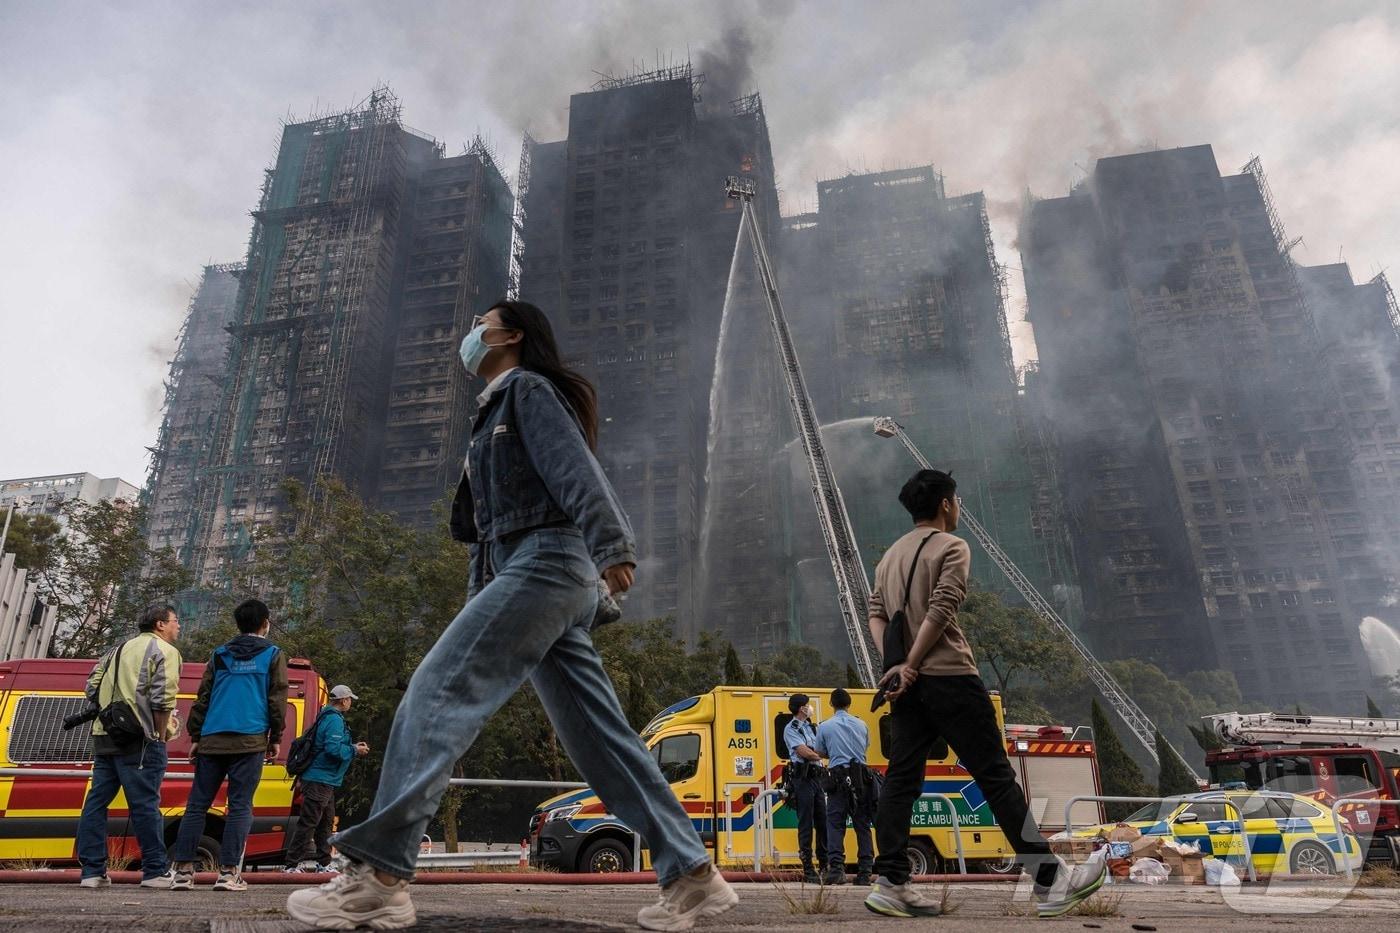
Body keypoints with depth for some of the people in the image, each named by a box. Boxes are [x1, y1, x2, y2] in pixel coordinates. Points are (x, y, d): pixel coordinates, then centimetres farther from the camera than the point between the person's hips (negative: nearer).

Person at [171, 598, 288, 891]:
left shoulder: (220, 655, 16)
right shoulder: (273, 655, 6)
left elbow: (202, 697, 13)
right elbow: (277, 699, 2)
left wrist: (195, 736, 16)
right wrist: (276, 738, 7)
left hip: (212, 740, 3)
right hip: (250, 741, -3)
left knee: (197, 804, 10)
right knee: (240, 806, -1)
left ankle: (183, 870, 7)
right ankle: (228, 872, -5)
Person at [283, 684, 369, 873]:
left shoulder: (328, 717, 17)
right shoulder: (334, 720, -16)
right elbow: (334, 749, -26)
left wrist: (353, 746, 16)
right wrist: (355, 751, -12)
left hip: (325, 781, 11)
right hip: (320, 781, -11)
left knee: (326, 822, 15)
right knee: (308, 822, -7)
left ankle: (323, 863, 20)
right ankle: (292, 864, -3)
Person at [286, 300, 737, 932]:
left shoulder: (528, 388, 4)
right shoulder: (496, 413, 31)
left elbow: (577, 468, -14)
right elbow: (489, 521, 28)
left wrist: (612, 546, -28)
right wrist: (480, 593, 22)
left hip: (546, 562, -9)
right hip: (531, 571, 9)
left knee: (439, 689, -14)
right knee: (597, 736, 3)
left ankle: (376, 874, -13)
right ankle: (693, 875, 5)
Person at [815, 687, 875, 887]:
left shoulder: (824, 727, 0)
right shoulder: (861, 724, 8)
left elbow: (820, 753, 11)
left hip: (838, 777, -3)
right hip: (861, 777, 3)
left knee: (835, 824, -2)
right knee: (862, 825, 7)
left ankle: (836, 867, -15)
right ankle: (865, 872, 6)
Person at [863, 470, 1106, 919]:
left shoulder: (891, 554, 18)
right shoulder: (951, 546, -4)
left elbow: (876, 613, 9)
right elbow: (940, 611, -15)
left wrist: (894, 663, -2)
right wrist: (910, 665, -13)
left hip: (908, 683, 7)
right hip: (948, 676, -7)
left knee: (901, 779, 6)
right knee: (996, 777, -1)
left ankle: (891, 884, 4)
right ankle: (1051, 882, 6)